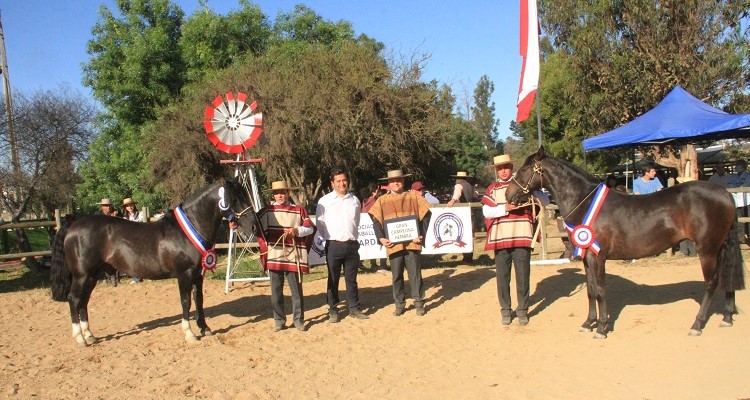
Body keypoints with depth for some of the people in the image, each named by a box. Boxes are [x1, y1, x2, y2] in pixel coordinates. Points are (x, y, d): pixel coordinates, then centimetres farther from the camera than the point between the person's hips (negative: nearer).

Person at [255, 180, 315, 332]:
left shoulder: (299, 210, 7)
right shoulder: (266, 211, 6)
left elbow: (310, 228, 5)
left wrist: (297, 230, -12)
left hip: (293, 256, 0)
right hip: (274, 256, 0)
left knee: (297, 290, 5)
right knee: (276, 290, 7)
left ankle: (298, 319, 18)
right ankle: (279, 320, 19)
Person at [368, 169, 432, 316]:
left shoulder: (413, 196, 6)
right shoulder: (382, 200, 8)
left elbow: (425, 215, 3)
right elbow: (376, 221, 4)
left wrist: (421, 234, -7)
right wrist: (381, 238, -9)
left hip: (412, 242, -1)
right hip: (393, 244, 1)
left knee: (415, 274, 2)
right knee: (397, 276, 8)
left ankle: (419, 303, 13)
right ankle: (399, 304, 19)